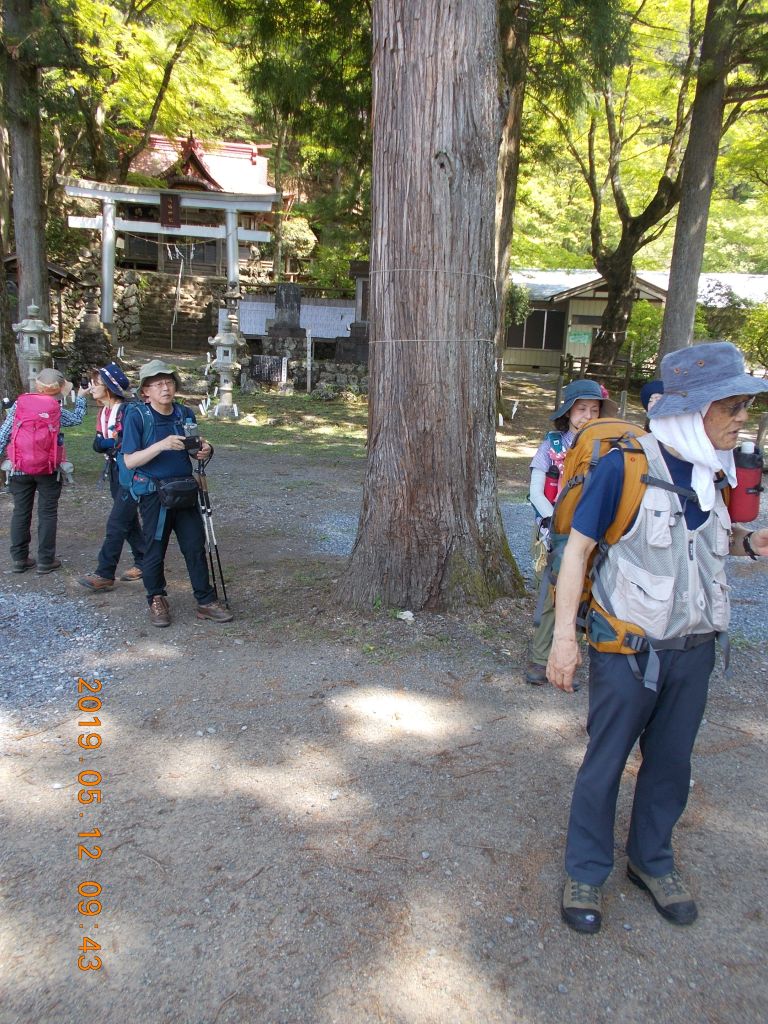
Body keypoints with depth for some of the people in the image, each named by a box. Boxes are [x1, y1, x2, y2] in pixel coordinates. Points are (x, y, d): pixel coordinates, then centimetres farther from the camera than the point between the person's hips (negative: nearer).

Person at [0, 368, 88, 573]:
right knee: (47, 513, 5)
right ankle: (46, 560, 7)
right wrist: (81, 398, 28)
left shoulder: (19, 404, 0)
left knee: (21, 512, 11)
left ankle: (19, 559, 16)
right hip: (47, 469, -2)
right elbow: (77, 419, 14)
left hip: (20, 468, 3)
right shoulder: (56, 410, -4)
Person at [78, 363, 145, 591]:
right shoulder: (103, 412, 10)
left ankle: (105, 575, -3)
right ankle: (143, 562, 25)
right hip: (114, 472, 8)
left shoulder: (127, 410, -15)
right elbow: (98, 444, 2)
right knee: (129, 520, 14)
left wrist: (108, 442, -10)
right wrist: (114, 441, -17)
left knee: (116, 524, -7)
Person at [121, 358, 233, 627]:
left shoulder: (185, 413, 2)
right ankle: (156, 600, 27)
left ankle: (206, 602, 16)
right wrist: (162, 445, -29)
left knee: (196, 547, 6)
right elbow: (130, 461, -15)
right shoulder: (136, 416, -11)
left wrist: (204, 450, -10)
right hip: (154, 493, -4)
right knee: (155, 550, 8)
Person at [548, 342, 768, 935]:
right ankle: (587, 872, 30)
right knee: (606, 763, 9)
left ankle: (652, 860, 41)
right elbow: (578, 547, -16)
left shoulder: (714, 470, 2)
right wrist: (565, 635, -20)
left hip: (694, 647, 6)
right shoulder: (626, 465, -19)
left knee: (671, 762, 18)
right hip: (628, 648, -6)